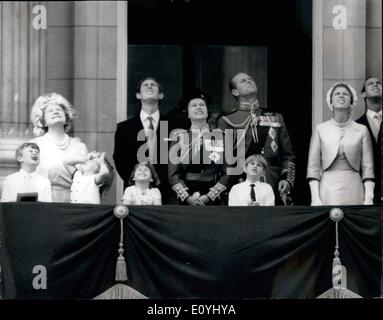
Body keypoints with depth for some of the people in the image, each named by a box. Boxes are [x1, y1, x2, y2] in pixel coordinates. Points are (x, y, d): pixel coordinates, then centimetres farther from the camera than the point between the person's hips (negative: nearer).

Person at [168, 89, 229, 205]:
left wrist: (209, 196, -9)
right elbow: (173, 174, 2)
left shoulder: (220, 137, 5)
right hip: (186, 200, 0)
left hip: (214, 199, 0)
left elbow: (227, 174, 2)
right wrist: (187, 197, -10)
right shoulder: (180, 138, 5)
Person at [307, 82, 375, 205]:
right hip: (328, 189, 0)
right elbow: (313, 167, 3)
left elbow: (367, 168, 4)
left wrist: (369, 198, -6)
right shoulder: (320, 129, 6)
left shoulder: (361, 130, 6)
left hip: (353, 191, 0)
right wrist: (315, 198, -6)